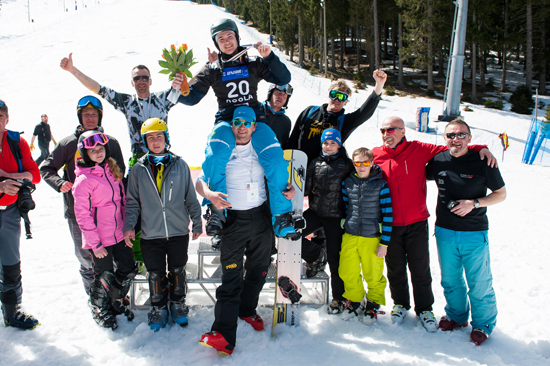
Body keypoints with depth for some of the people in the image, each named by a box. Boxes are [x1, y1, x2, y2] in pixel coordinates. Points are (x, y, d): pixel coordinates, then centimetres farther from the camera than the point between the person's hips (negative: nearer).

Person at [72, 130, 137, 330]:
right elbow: (82, 215, -16)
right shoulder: (84, 179, -15)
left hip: (119, 233, 7)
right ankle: (100, 309, 32)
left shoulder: (111, 170, 8)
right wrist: (95, 244, -16)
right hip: (100, 238, -6)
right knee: (105, 277, 5)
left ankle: (116, 301, 38)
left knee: (128, 270, 13)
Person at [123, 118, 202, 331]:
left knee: (178, 271, 11)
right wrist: (129, 225, -3)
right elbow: (132, 201, 7)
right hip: (150, 234, 0)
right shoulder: (138, 170, 3)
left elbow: (191, 197, 7)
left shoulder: (180, 165, 1)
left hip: (179, 232, 0)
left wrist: (197, 223, 9)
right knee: (155, 274, 9)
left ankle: (178, 304, 32)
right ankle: (159, 308, 29)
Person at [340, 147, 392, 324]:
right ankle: (355, 300, 33)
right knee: (347, 273, 9)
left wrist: (384, 242, -7)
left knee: (373, 275, 8)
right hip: (349, 237, 3)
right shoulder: (347, 182, 3)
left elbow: (387, 215, -6)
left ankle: (373, 303, 32)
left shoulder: (381, 184, -7)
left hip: (372, 238, -3)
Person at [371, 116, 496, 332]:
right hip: (390, 226, 1)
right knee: (395, 268, 15)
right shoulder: (375, 155, -2)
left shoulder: (419, 150, -5)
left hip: (417, 224, -1)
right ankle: (400, 304, 37)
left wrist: (480, 149, -11)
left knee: (420, 268, 9)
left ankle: (424, 308, 30)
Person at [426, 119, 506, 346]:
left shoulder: (482, 162, -9)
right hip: (444, 231, 4)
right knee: (450, 280, 17)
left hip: (475, 233, -3)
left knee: (479, 284, 5)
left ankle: (483, 324, 27)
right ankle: (457, 316, 38)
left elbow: (501, 194, -2)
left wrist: (474, 203, -15)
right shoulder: (437, 161, 0)